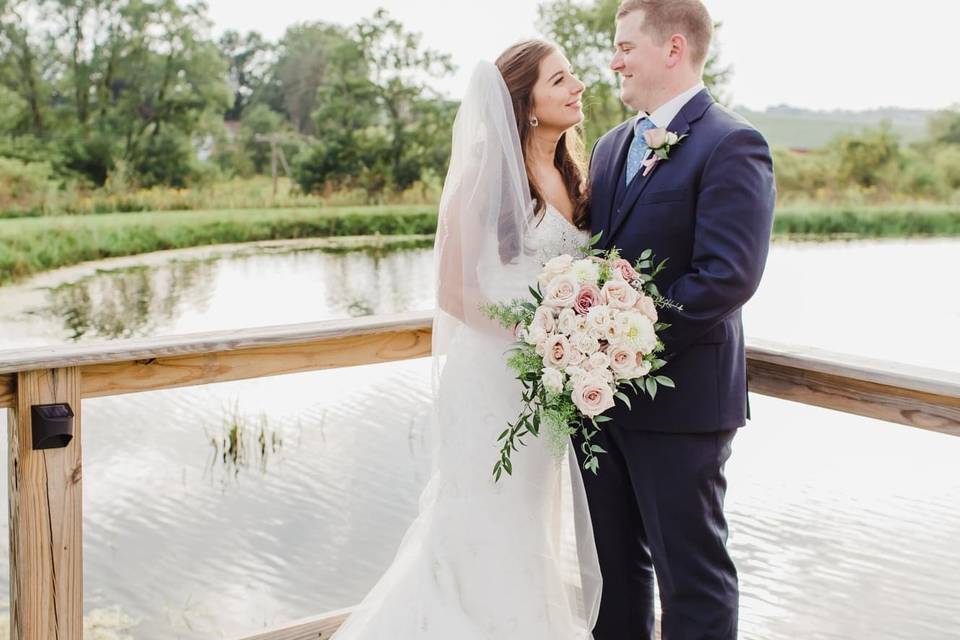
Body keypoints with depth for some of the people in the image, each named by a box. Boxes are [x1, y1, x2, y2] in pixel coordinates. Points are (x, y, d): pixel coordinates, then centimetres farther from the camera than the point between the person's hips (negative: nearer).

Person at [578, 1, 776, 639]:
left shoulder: (731, 145, -12)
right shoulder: (611, 146, 14)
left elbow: (727, 276, -21)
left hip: (680, 399, -8)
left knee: (692, 573, 4)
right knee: (614, 563, 19)